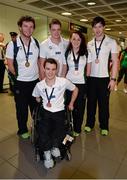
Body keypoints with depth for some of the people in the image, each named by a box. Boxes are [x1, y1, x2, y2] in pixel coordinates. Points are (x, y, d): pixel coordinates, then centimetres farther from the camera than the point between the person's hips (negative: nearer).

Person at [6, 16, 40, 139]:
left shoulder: (36, 43, 1)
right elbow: (10, 65, -3)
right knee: (22, 108, 11)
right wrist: (19, 75, -4)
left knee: (36, 106, 14)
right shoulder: (12, 44, -8)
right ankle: (22, 130, 33)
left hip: (35, 81, 3)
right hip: (20, 83, -2)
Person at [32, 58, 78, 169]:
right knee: (43, 131, -24)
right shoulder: (39, 85, -3)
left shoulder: (63, 82, -9)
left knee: (60, 132, -22)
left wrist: (71, 103, 7)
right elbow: (37, 97, 18)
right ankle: (47, 152, 0)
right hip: (46, 112, 1)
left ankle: (54, 146, 9)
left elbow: (75, 89, 9)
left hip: (59, 111, 0)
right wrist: (42, 104, 3)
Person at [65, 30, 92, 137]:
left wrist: (86, 80, 3)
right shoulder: (67, 53, 5)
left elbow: (88, 70, 6)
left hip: (82, 84, 0)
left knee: (80, 107, 6)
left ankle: (77, 129, 24)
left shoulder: (86, 53, 2)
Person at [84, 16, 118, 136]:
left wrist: (113, 79, -10)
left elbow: (115, 62, -3)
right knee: (91, 102, 11)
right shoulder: (89, 44, 8)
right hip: (91, 78, 3)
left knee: (103, 103, 7)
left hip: (104, 78, -2)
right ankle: (89, 123, 28)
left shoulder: (111, 42, -1)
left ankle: (104, 126, 25)